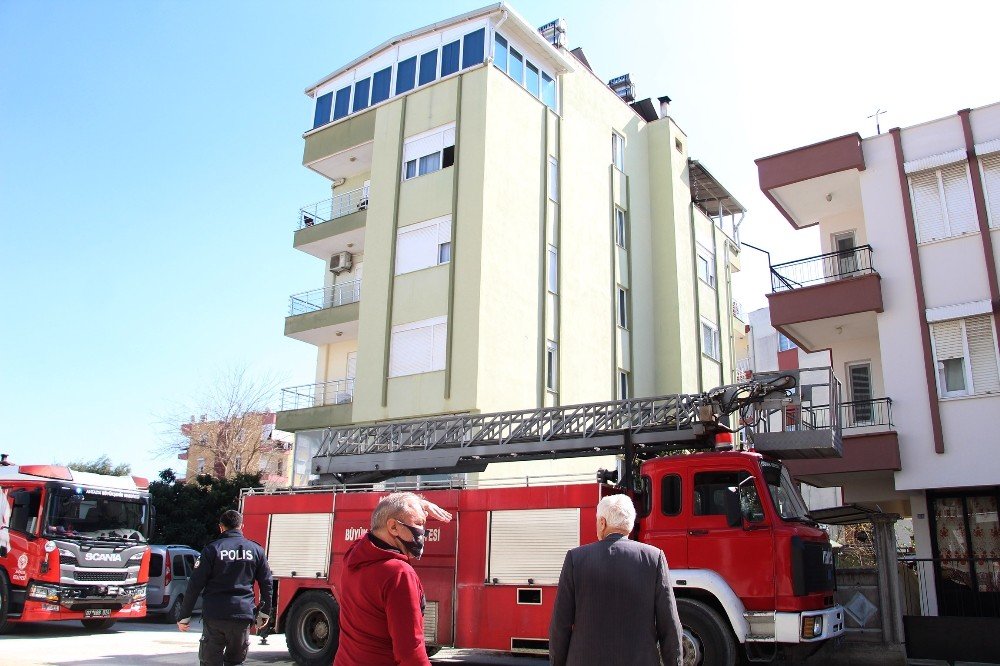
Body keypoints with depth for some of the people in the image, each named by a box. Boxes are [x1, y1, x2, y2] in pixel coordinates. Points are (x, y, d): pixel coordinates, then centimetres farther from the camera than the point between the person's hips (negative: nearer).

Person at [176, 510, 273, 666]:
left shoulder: (212, 549, 0)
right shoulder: (256, 550, 7)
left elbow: (195, 584, -3)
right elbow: (266, 583, 10)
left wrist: (184, 616, 4)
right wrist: (265, 612, 21)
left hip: (213, 616, -2)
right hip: (243, 616, 2)